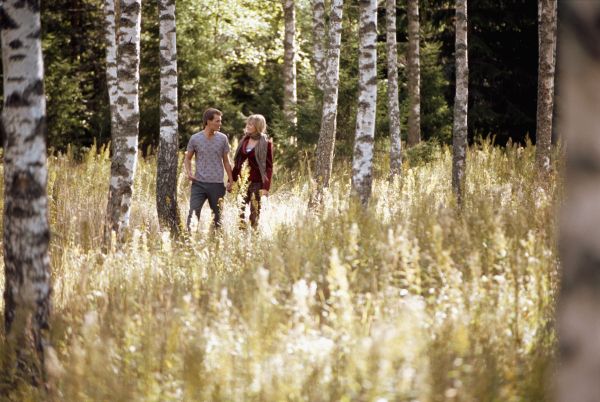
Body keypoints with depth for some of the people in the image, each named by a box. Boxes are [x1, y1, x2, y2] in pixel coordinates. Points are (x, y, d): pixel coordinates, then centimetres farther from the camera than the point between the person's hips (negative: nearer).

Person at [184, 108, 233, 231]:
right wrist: (188, 172, -8)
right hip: (199, 184, -1)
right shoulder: (195, 139, 0)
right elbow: (188, 158, 10)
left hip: (217, 184, 1)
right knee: (193, 213, -10)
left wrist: (230, 180, 6)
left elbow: (226, 161, 10)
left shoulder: (222, 139, 3)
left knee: (217, 216, 5)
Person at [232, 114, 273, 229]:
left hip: (257, 183, -5)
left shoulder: (266, 143, -5)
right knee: (240, 212, -1)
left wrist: (266, 187, -13)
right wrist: (232, 180, 11)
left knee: (254, 215, 0)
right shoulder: (244, 141, 10)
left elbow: (269, 167, -6)